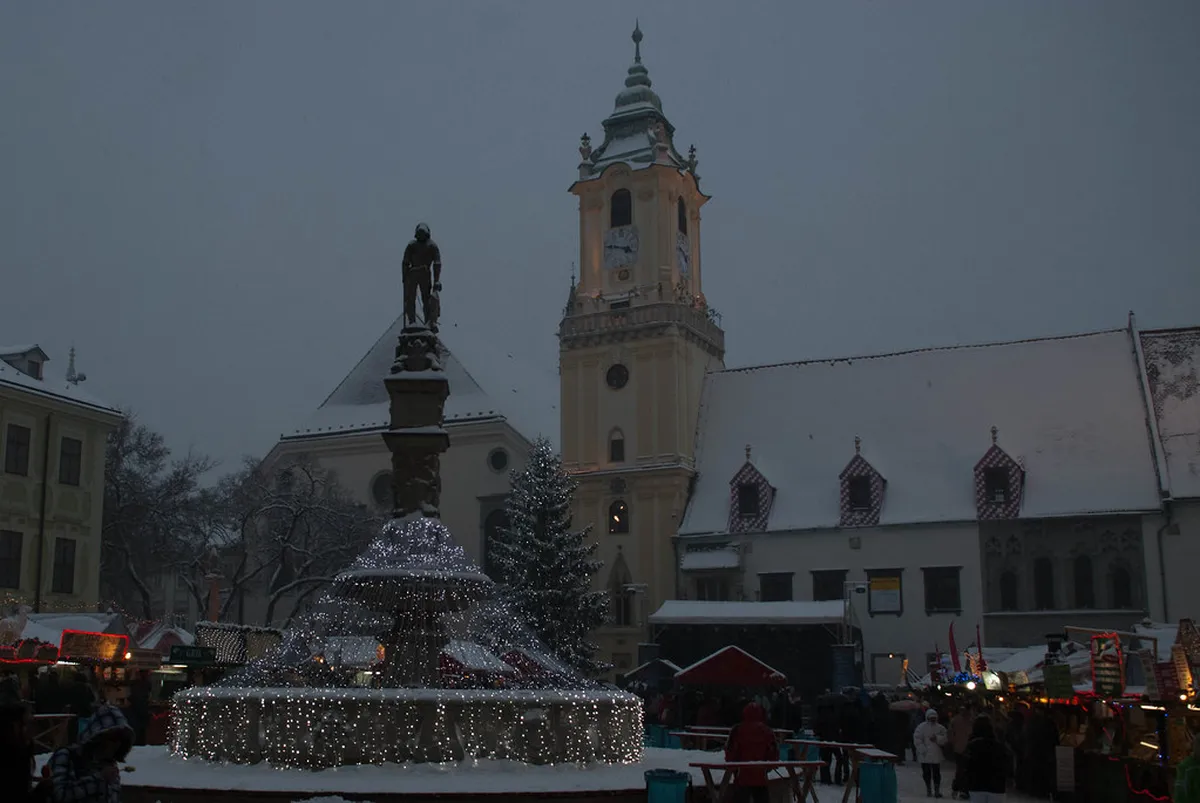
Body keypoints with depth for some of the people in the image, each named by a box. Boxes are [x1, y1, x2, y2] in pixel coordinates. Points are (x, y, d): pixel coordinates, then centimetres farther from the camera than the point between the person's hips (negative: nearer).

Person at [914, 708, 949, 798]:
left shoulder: (940, 728, 8)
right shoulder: (921, 727, 0)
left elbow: (944, 740, 2)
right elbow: (917, 740, -5)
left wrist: (937, 738, -15)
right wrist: (923, 750, -11)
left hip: (936, 755, 1)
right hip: (925, 755, -1)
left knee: (936, 773, -2)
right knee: (927, 773, 5)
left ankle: (937, 790, 3)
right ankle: (928, 790, 16)